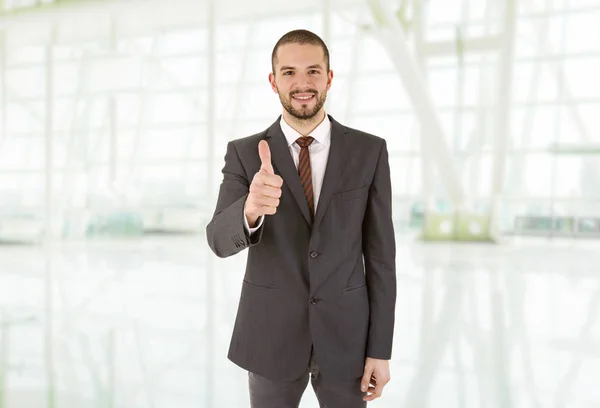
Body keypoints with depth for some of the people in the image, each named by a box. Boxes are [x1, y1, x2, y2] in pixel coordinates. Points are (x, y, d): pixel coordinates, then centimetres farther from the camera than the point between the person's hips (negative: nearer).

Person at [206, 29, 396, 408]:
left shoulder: (369, 151, -4)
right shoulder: (245, 153, -5)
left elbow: (380, 252, -3)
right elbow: (221, 241, -17)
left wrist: (381, 349, -4)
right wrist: (251, 208, -41)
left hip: (344, 333, 0)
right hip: (270, 332, 0)